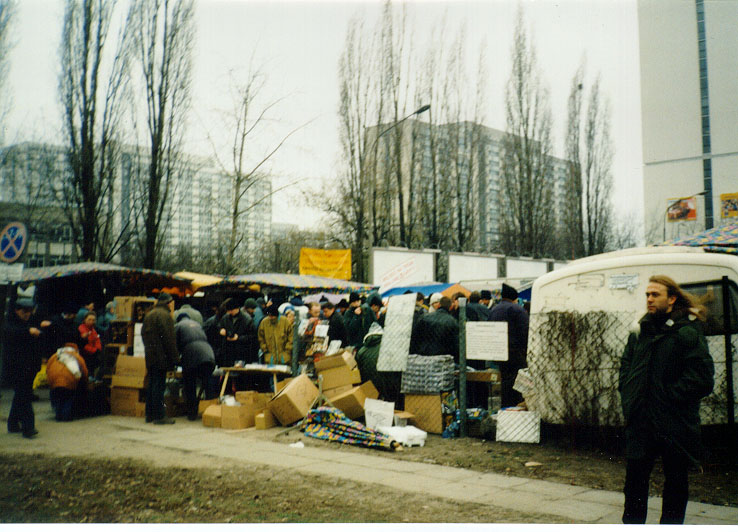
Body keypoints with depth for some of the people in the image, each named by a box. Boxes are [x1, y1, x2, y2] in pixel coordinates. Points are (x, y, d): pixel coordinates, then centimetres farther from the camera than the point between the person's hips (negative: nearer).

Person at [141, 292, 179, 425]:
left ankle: (150, 414, 20)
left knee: (152, 384, 14)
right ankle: (159, 416, -4)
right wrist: (173, 358, -13)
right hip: (161, 356, -9)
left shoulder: (149, 314, 17)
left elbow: (143, 334, 20)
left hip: (150, 356, 9)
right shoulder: (164, 315, -12)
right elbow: (168, 338, -16)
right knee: (159, 385, -6)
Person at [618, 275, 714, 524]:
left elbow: (702, 380, -14)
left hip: (674, 426, -4)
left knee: (675, 484, 10)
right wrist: (629, 401, 4)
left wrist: (668, 398, -14)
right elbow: (625, 370, 18)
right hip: (640, 424, 5)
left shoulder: (688, 333, -8)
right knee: (634, 481, 8)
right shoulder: (638, 333, 10)